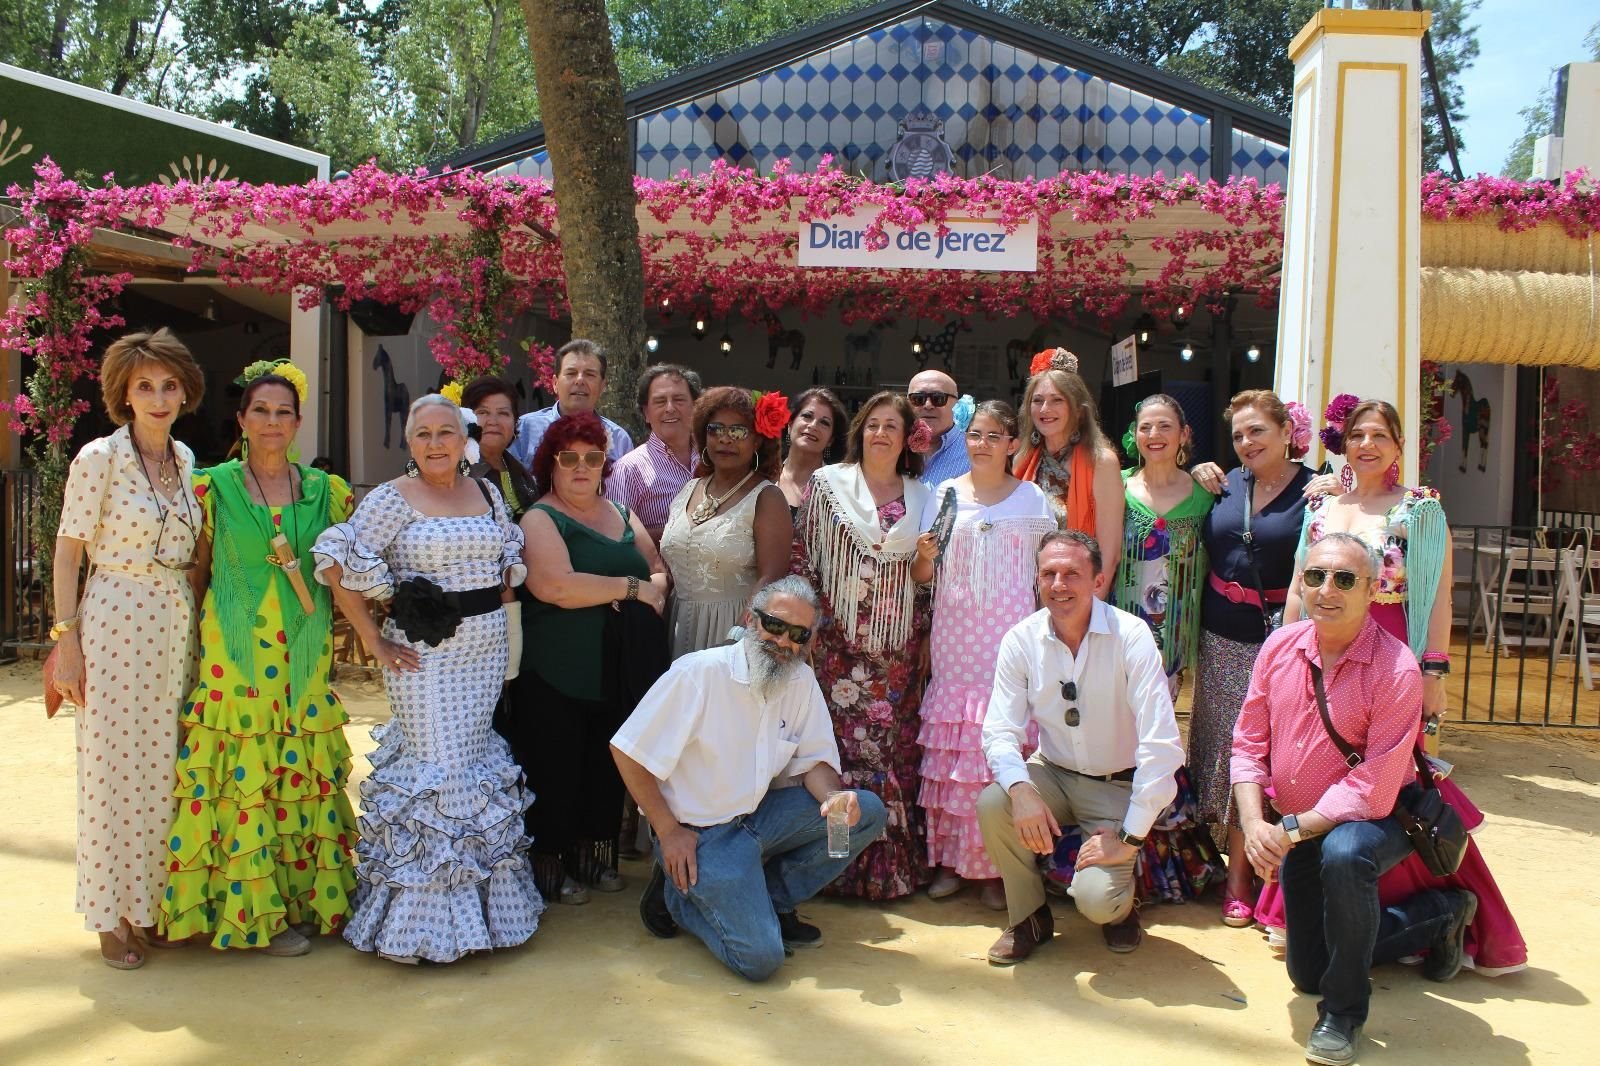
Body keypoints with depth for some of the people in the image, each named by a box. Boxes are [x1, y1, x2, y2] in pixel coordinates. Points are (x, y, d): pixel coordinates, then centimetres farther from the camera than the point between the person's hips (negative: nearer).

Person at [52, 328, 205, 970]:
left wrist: (198, 622, 12)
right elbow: (67, 554, -6)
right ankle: (111, 916, 15)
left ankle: (151, 902, 24)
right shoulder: (99, 458, -7)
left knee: (165, 768, 10)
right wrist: (66, 640, -10)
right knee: (112, 769, 2)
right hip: (114, 623, -5)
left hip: (178, 625, 5)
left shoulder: (185, 459, 10)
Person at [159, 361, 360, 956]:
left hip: (302, 656, 3)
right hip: (234, 655, -2)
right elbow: (195, 572, 4)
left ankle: (302, 897, 18)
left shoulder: (325, 491, 8)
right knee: (241, 778, -1)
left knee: (302, 777, 6)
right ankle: (254, 913, 10)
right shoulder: (213, 487, 2)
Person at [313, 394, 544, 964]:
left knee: (477, 758, 9)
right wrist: (373, 640, -11)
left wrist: (495, 613, 9)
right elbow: (338, 565, -11)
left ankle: (479, 898, 22)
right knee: (437, 767, -5)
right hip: (425, 653, -5)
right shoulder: (392, 499, -5)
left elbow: (512, 560, 22)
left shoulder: (487, 493, 11)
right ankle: (424, 916, 6)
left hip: (487, 649, 5)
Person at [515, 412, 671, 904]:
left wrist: (656, 589, -8)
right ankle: (551, 864, 16)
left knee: (607, 769, 11)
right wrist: (631, 587, -14)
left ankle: (595, 855, 25)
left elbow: (659, 568, 17)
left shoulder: (620, 514, 16)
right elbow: (554, 585, -20)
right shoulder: (540, 519, -4)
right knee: (556, 770, 0)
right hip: (556, 678, -6)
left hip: (622, 672, 6)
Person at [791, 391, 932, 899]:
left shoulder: (921, 498, 12)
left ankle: (897, 865, 13)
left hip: (898, 649, 2)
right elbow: (802, 557, 2)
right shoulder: (827, 484, 5)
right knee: (844, 746, -5)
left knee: (898, 751, 1)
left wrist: (925, 637, 8)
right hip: (841, 644, -2)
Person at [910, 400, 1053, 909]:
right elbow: (921, 576, 9)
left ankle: (997, 867, 5)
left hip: (1009, 635, -1)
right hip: (954, 634, 1)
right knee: (949, 747, -1)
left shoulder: (1032, 499, 7)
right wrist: (924, 555, -13)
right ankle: (948, 859, 11)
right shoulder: (943, 494, 8)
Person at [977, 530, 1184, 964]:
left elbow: (1161, 744, -23)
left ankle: (1120, 907, 19)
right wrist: (1021, 790, -32)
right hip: (1052, 774, 3)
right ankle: (1029, 916, 2)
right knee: (992, 804, -26)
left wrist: (1131, 838, -22)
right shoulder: (1021, 640, -9)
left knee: (1096, 898, -23)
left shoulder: (1131, 637, -20)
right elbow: (1000, 729, -11)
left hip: (1118, 786, -3)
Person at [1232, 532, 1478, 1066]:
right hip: (1300, 832, 6)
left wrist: (1291, 830, -26)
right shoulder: (1280, 647, -8)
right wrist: (1254, 824, -18)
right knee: (1307, 973, 16)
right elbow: (1249, 743, -4)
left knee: (1343, 852, -42)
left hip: (1375, 820, -6)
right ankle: (1440, 912, 38)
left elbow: (1373, 789, -27)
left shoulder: (1396, 670, -25)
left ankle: (1344, 1012, -18)